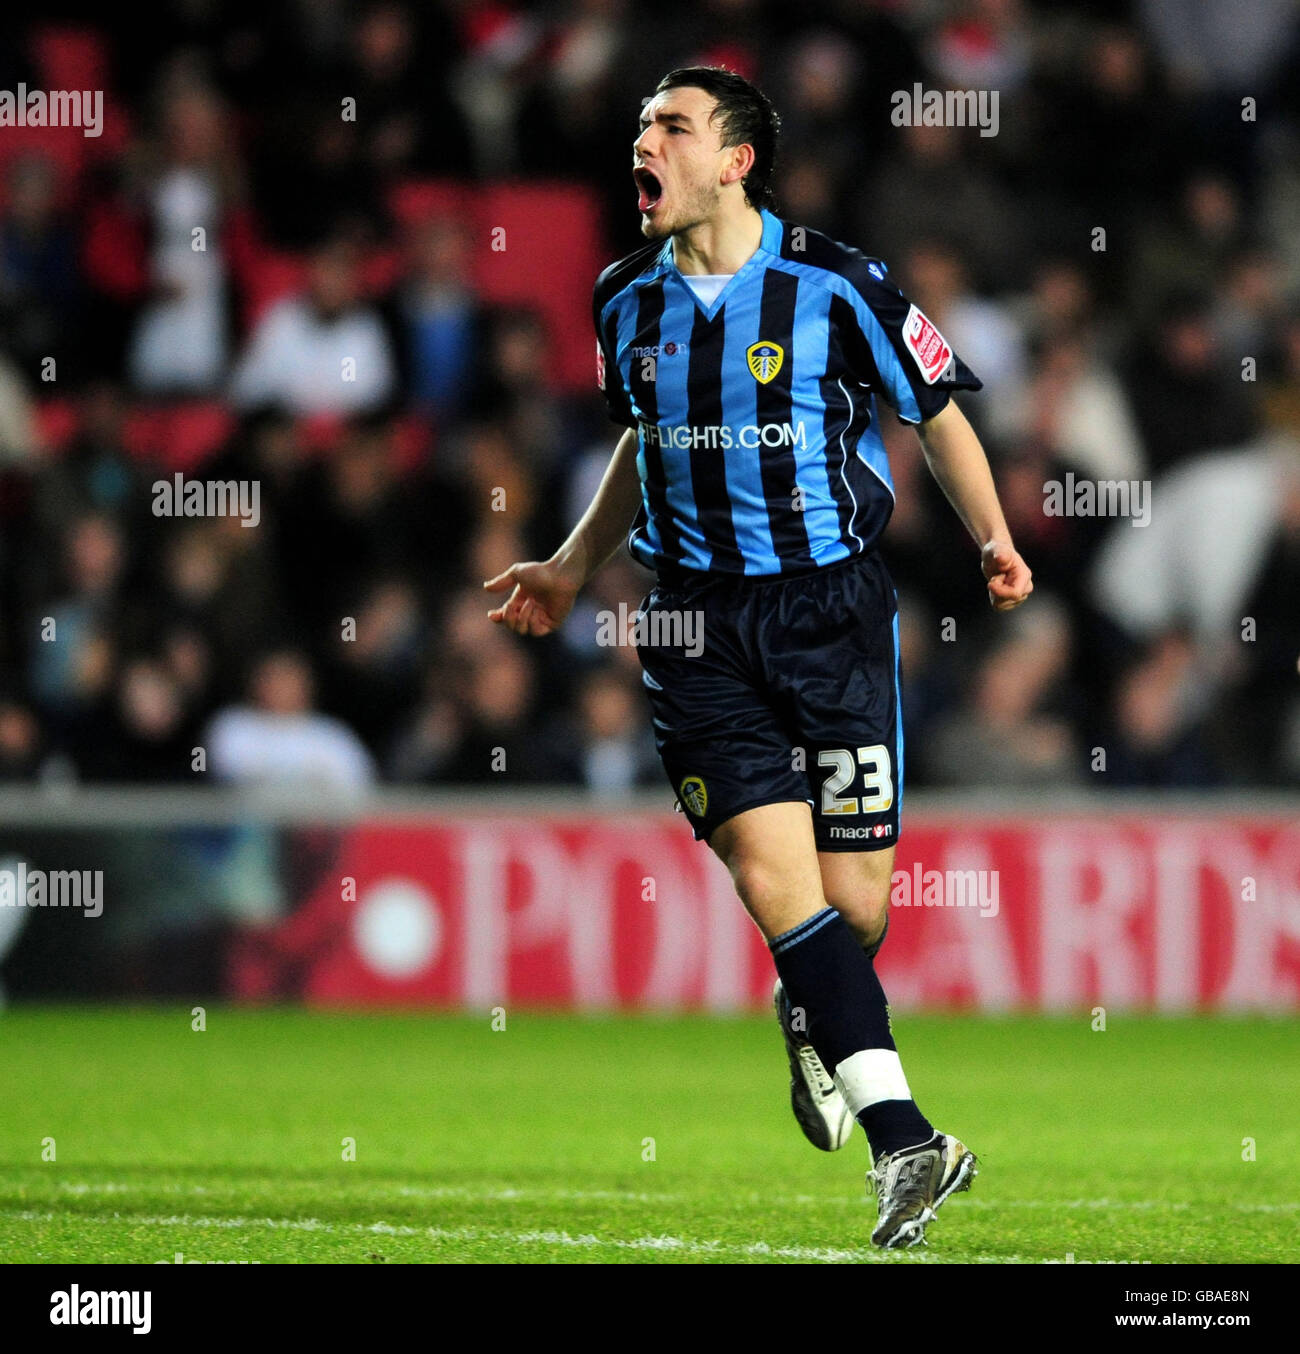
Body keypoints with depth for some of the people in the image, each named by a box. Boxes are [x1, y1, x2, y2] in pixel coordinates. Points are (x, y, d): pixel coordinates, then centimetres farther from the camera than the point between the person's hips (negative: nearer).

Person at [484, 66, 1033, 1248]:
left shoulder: (836, 287, -7)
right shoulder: (629, 304, 6)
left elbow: (939, 413, 5)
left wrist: (994, 540, -1)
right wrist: (574, 569, 25)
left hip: (834, 606, -2)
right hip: (701, 624, 2)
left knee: (854, 903, -1)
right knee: (776, 878, -14)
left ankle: (814, 1025, 35)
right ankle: (904, 1139, -15)